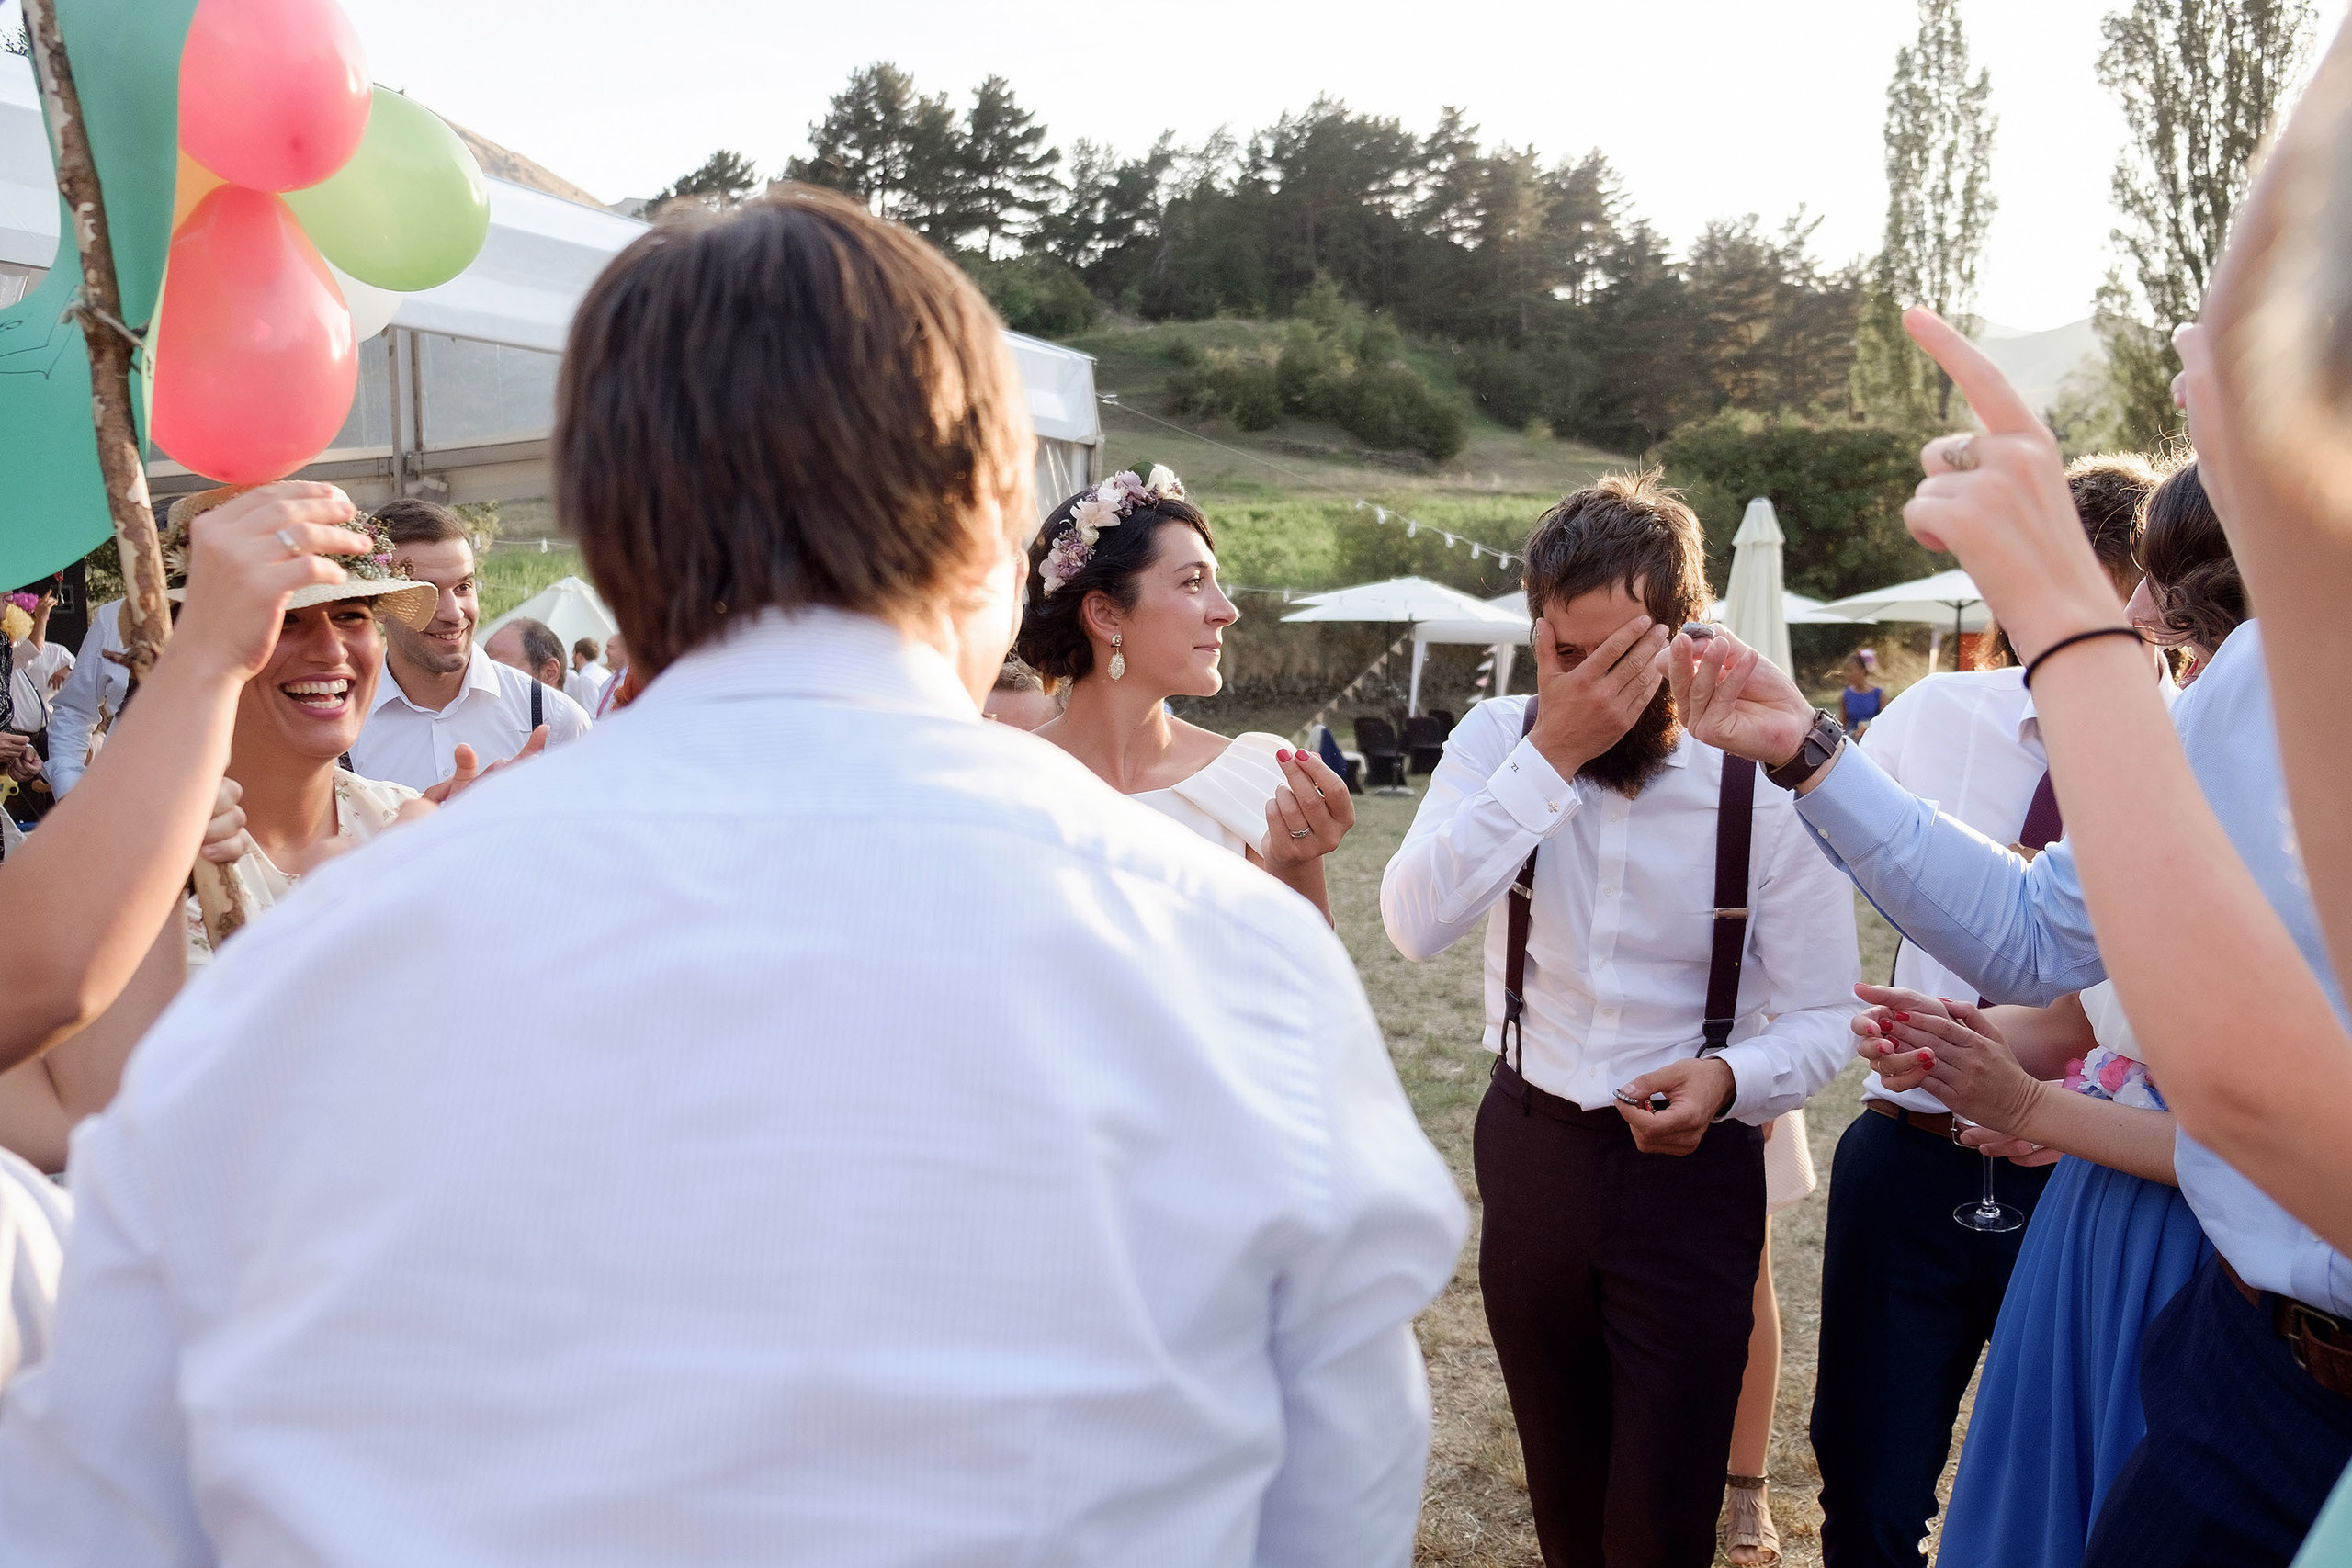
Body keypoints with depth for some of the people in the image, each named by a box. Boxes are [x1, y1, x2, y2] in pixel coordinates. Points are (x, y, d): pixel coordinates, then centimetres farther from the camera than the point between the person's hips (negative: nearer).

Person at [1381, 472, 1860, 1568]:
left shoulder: (1763, 779, -14)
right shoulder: (1497, 740, -8)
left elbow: (1823, 1016, -8)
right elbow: (1416, 923, -24)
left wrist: (1730, 1077, -29)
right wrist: (1551, 754, -28)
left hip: (1693, 1166, -2)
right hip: (1530, 1150, 3)